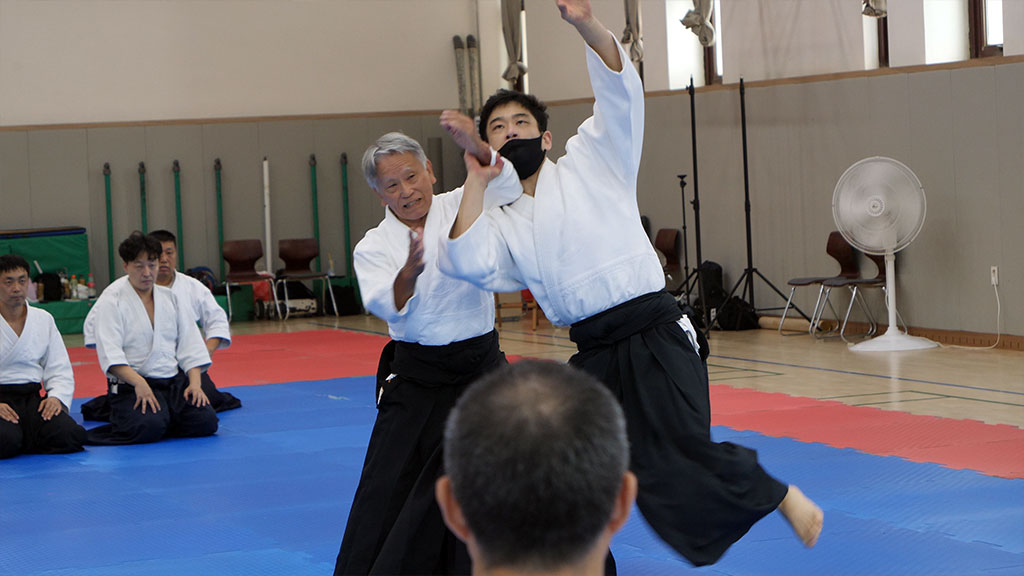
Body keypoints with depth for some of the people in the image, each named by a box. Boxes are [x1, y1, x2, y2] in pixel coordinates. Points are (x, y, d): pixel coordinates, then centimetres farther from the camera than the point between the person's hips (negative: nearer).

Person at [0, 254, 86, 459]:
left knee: (71, 435, -22)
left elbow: (60, 369, 13)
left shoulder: (43, 320, 12)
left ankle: (19, 442, -1)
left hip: (32, 397, 5)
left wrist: (56, 396, -7)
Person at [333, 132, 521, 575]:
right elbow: (389, 308, -20)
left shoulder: (461, 208, -1)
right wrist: (409, 274, -41)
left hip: (480, 364, 1)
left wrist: (479, 151, -42)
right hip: (415, 376, -1)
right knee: (388, 491, -3)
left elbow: (504, 185, -21)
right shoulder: (373, 247, -3)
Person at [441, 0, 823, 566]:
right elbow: (467, 262, -6)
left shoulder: (590, 160, 6)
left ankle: (783, 498, 3)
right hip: (597, 357, 6)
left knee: (681, 453, -18)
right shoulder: (505, 225, 15)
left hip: (656, 340, -6)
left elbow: (619, 87, -8)